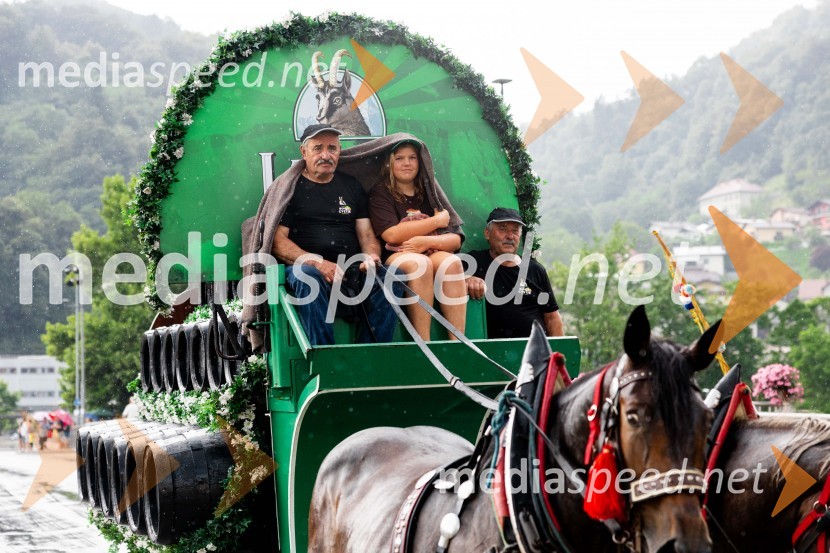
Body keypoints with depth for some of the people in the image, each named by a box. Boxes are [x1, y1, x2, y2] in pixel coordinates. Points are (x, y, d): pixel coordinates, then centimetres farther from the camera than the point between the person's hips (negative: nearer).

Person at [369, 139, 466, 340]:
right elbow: (392, 235, -11)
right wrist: (437, 220, -2)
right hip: (395, 258, -3)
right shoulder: (380, 193, 7)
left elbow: (455, 240, 6)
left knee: (451, 262, -32)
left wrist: (426, 242, -17)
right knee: (419, 263, -37)